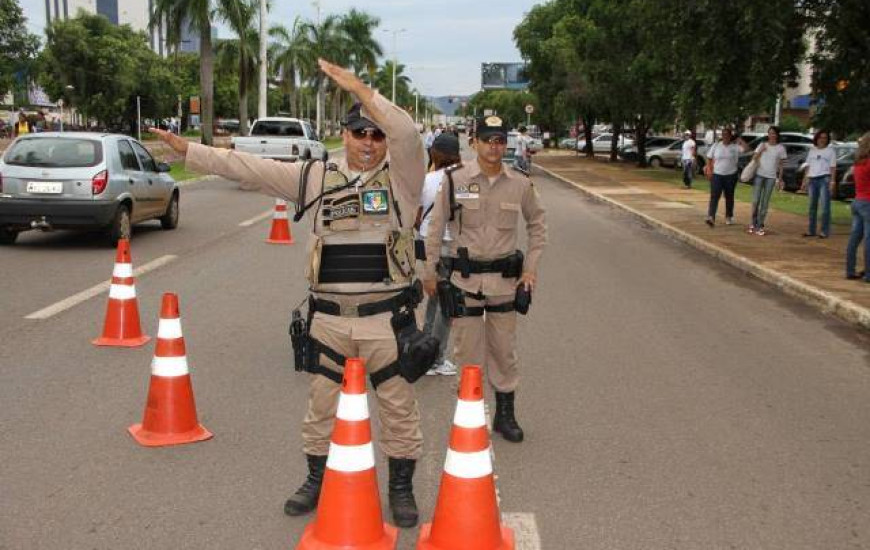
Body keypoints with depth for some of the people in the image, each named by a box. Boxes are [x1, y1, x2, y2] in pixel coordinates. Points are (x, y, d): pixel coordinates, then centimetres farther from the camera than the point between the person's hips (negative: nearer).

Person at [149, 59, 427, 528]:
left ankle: (401, 487, 26)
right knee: (321, 405, 15)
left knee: (398, 407, 8)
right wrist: (188, 150, 3)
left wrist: (360, 89, -32)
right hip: (328, 319, 3)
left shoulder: (401, 177, -3)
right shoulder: (319, 177, 5)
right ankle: (317, 480, 34)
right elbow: (252, 170, 5)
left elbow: (409, 136, -24)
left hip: (386, 318, -3)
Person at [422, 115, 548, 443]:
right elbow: (435, 228, 2)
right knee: (468, 351, 4)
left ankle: (505, 414, 25)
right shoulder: (454, 181, -5)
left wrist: (530, 267, 6)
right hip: (465, 278, -2)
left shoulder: (520, 184, 0)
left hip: (504, 279, 2)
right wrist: (429, 272, 3)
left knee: (504, 350, 11)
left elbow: (537, 224, 14)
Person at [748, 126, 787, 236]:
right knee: (755, 201, -3)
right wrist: (760, 151, -10)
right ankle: (753, 224, 8)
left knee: (765, 202, 1)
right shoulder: (762, 145, 7)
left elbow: (781, 165, 6)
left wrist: (780, 179, 3)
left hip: (771, 177, -1)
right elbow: (753, 159, 5)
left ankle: (760, 226, 5)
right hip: (759, 175, 1)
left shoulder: (780, 148, 3)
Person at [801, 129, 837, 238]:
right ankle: (811, 230, 12)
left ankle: (825, 231, -6)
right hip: (812, 179, 5)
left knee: (825, 206, -8)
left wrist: (832, 181, -11)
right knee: (812, 206, 7)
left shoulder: (831, 151, 4)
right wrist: (804, 181, 12)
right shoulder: (812, 150, 15)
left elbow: (833, 168, -1)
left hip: (824, 179, -4)